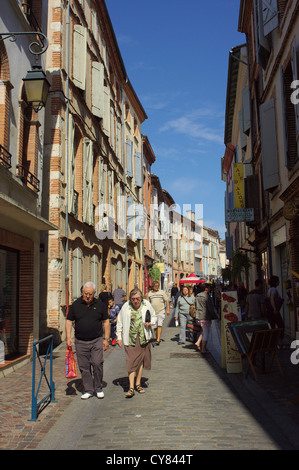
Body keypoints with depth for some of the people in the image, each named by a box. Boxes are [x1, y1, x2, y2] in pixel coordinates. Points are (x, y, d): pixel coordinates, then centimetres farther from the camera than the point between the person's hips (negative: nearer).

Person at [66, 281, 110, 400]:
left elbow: (106, 321, 8)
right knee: (84, 367, 4)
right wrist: (68, 337, -6)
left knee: (97, 363, -8)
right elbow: (69, 321, 6)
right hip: (80, 342, 1)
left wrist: (106, 339, 1)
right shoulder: (75, 305, 3)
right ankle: (88, 390, 18)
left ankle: (99, 389, 11)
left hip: (96, 341, -1)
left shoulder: (99, 305, 3)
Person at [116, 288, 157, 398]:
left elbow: (154, 317, 14)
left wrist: (150, 323, -7)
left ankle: (138, 384, 25)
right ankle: (131, 387, -3)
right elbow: (120, 323, 6)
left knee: (141, 360, 11)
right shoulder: (126, 307, -3)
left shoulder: (147, 305, 1)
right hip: (130, 338, -2)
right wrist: (119, 337, 4)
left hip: (143, 337, 2)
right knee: (131, 362, -7)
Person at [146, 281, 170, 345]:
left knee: (159, 325, -12)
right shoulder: (149, 293, 7)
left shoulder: (162, 292, 2)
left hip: (161, 312, -3)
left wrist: (168, 309, 0)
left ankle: (158, 340, -13)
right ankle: (157, 338, 23)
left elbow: (167, 300, 6)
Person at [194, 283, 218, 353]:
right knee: (206, 333, 1)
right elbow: (210, 309, -16)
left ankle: (198, 342, 14)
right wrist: (215, 317, -7)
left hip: (199, 316, 8)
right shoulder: (207, 296, -16)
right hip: (206, 317, -8)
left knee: (204, 330, 23)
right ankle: (203, 349, 6)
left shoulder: (197, 296, 10)